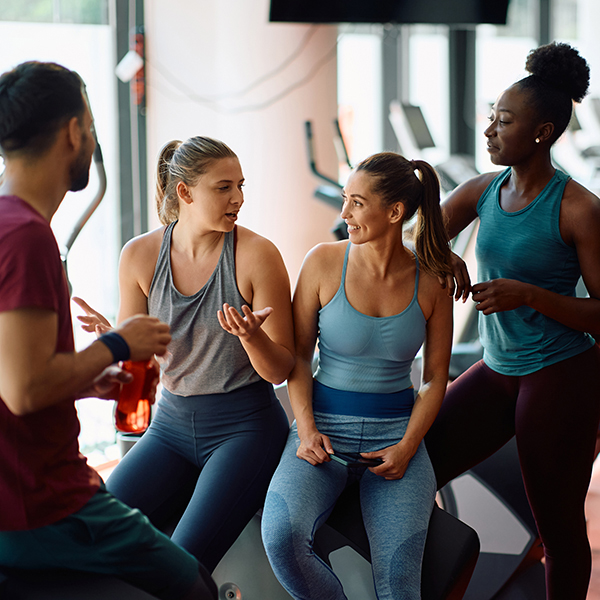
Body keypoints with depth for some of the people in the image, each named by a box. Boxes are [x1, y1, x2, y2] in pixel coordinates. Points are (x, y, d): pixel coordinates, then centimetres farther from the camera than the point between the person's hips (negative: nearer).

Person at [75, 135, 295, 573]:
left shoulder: (257, 254, -11)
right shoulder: (141, 255, -2)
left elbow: (280, 370, -7)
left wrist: (251, 336, -28)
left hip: (245, 426, -4)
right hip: (172, 422, 4)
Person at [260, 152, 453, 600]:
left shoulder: (429, 282, 0)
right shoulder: (325, 262, -3)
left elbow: (436, 378, 5)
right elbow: (298, 353, 2)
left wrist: (407, 447, -9)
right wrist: (307, 430, -11)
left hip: (397, 432, 0)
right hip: (325, 430, 0)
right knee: (283, 535, -29)